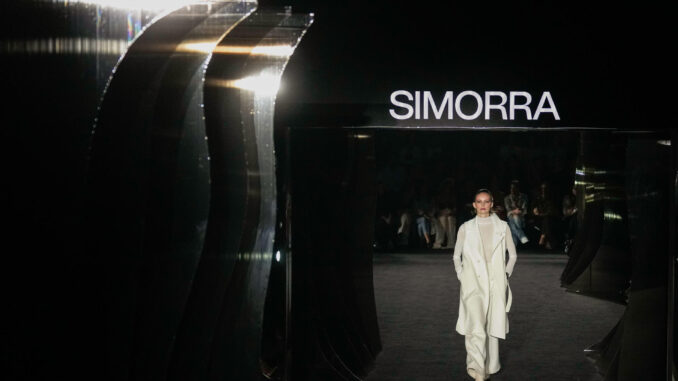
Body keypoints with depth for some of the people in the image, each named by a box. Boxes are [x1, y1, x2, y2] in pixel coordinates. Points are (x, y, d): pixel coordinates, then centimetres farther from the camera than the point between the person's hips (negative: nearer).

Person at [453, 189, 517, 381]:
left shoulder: (502, 227, 6)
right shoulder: (466, 228, 5)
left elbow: (512, 255, 15)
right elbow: (456, 256, 14)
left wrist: (505, 275, 7)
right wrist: (461, 276, 4)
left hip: (495, 285, 2)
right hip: (473, 284, -2)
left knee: (492, 327, 7)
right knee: (476, 327, -16)